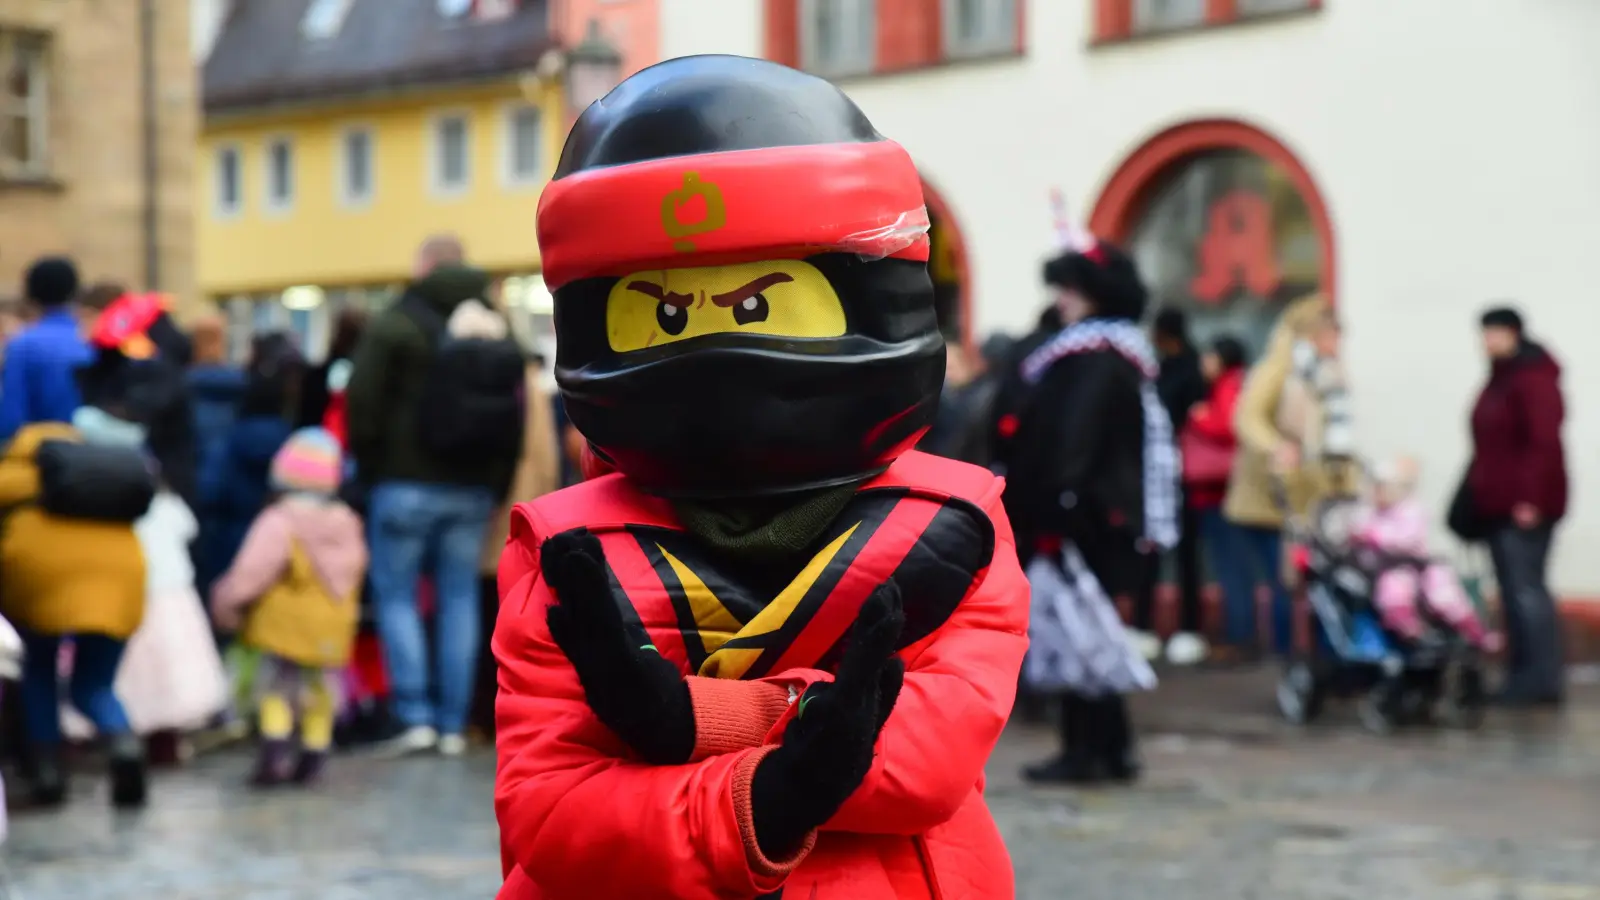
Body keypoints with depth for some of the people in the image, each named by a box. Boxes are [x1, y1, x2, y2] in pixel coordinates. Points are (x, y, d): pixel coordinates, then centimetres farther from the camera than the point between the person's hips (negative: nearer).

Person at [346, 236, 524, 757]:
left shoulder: (395, 326, -8)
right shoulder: (499, 333, 7)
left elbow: (362, 402, -11)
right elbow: (517, 423, 10)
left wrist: (368, 466, 3)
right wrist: (497, 488, 15)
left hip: (407, 483, -4)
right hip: (473, 491, 4)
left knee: (396, 595, 4)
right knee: (459, 599, 7)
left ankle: (414, 715, -3)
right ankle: (454, 724, 7)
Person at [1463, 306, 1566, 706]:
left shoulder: (1534, 378, -13)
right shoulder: (1501, 377, 18)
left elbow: (1544, 442, -20)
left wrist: (1530, 497, -24)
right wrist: (1480, 494, 19)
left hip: (1524, 508, -10)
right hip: (1498, 506, 10)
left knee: (1526, 589, -11)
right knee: (1514, 590, 11)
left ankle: (1542, 680, -9)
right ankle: (1522, 677, 15)